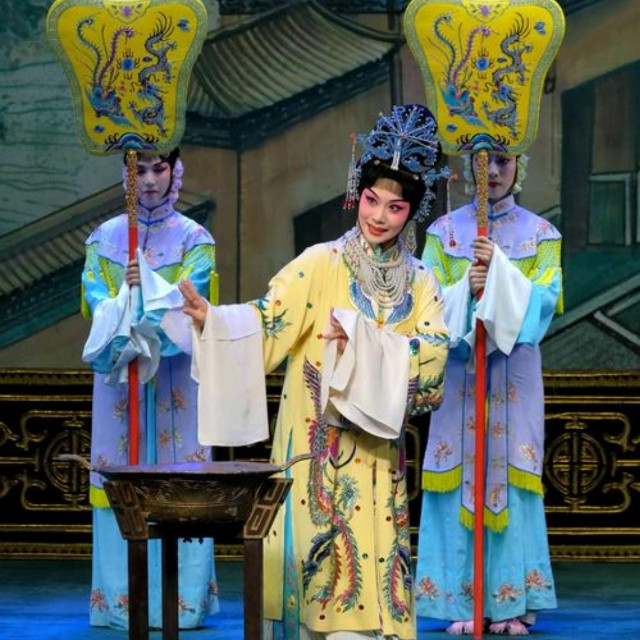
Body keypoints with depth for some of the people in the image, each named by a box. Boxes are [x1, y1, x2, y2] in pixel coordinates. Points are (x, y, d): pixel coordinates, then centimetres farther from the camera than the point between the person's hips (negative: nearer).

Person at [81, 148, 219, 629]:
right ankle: (121, 600, 1)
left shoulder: (194, 240, 4)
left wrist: (145, 341, -25)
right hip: (117, 378, 1)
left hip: (176, 378, -1)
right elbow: (97, 303, -4)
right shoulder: (104, 239, 9)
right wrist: (125, 343, -23)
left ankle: (181, 599, -2)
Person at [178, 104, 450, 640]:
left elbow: (434, 352, -6)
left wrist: (364, 336, -18)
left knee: (374, 552, 3)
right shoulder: (321, 264, -1)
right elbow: (268, 323, -13)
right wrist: (212, 318, -31)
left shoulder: (419, 284, 9)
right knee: (321, 549, -6)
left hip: (378, 450, 3)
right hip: (319, 445, -3)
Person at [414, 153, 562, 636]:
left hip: (514, 374, 0)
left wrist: (501, 268, -17)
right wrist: (467, 288, -17)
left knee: (511, 477, -3)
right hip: (458, 370, 0)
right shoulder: (445, 231, 7)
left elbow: (544, 299, -6)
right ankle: (463, 601, 0)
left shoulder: (540, 234, 6)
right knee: (460, 477, -3)